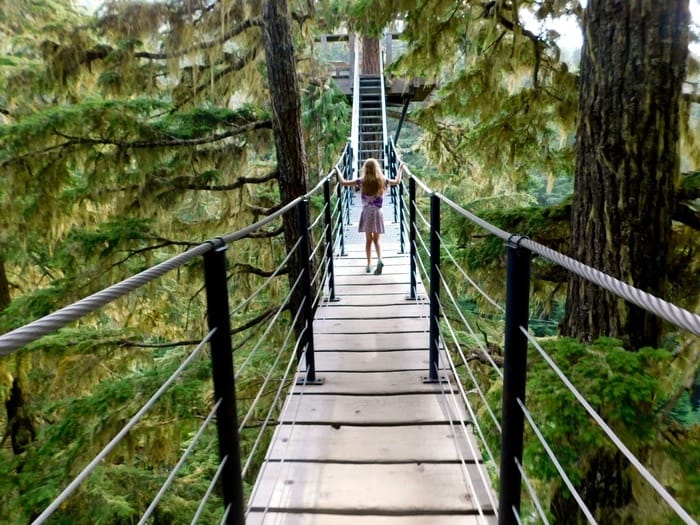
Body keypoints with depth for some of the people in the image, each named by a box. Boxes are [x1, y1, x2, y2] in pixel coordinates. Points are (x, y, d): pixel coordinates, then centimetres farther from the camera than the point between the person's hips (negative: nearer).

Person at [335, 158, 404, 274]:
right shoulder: (382, 181, -4)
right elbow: (397, 182, 13)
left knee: (368, 240, 11)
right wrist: (400, 169, 26)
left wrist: (337, 170, 8)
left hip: (366, 213, 0)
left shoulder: (361, 181, -9)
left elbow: (342, 182, -6)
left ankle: (369, 265, 14)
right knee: (377, 239, 8)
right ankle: (379, 260, -15)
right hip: (377, 213, 0)